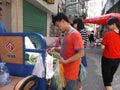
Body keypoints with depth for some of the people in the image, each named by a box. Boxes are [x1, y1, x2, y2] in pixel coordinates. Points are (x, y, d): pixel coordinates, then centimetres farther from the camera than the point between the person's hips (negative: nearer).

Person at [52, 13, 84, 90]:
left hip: (71, 72, -8)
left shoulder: (75, 34, -17)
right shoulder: (66, 34, 9)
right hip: (65, 70, 8)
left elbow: (81, 53, -21)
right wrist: (56, 50, 4)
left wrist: (65, 61, -21)